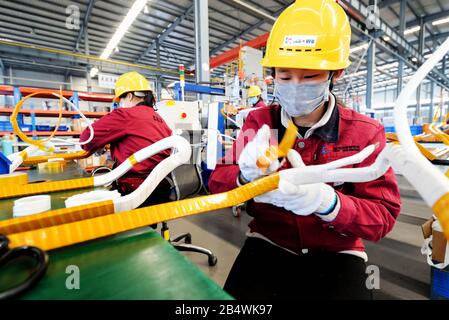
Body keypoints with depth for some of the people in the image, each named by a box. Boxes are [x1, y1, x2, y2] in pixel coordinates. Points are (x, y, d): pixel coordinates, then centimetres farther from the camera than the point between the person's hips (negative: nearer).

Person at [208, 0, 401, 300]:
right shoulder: (259, 122, -4)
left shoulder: (366, 133, -6)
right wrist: (245, 176, -33)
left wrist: (326, 201, -33)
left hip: (336, 253, 1)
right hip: (269, 245, 0)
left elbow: (383, 216, -11)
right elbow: (217, 181, -9)